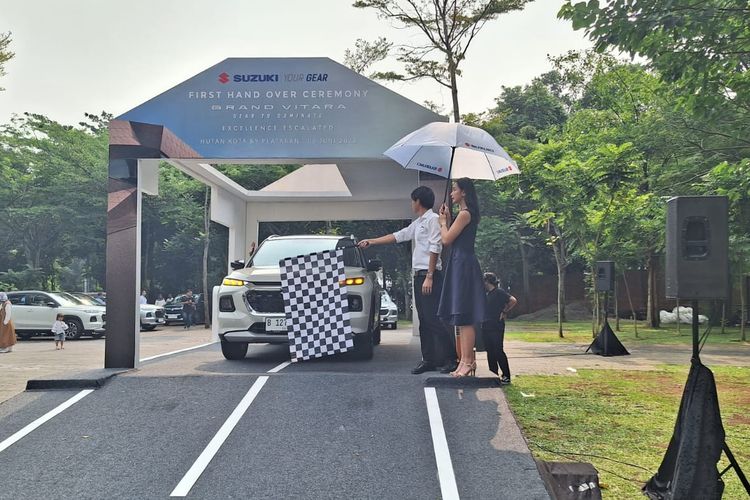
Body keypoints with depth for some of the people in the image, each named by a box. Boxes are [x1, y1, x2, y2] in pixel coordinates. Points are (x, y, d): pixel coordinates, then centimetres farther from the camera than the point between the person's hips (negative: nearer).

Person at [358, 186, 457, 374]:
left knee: (433, 319, -11)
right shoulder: (417, 223, 20)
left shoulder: (432, 219, -7)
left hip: (430, 275, -9)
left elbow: (435, 248, -14)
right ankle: (429, 360, 13)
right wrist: (371, 242, 29)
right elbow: (397, 236, 28)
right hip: (419, 275, 9)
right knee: (424, 321, 8)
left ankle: (450, 359, -6)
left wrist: (429, 277, -19)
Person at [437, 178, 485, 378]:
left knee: (464, 318, -8)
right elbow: (450, 238, 17)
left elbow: (446, 239, -14)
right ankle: (465, 361, 15)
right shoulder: (463, 213, 18)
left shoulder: (465, 214, -12)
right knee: (461, 318, 10)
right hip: (459, 265, 10)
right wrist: (446, 220, 15)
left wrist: (443, 222, 3)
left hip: (464, 265, -10)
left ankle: (468, 362, -5)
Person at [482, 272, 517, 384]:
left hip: (496, 326, -8)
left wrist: (504, 312, -10)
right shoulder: (487, 294, 17)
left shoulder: (499, 292, -6)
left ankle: (506, 376, -5)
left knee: (498, 351, -10)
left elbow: (513, 301, -16)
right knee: (490, 352, 9)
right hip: (486, 327, 8)